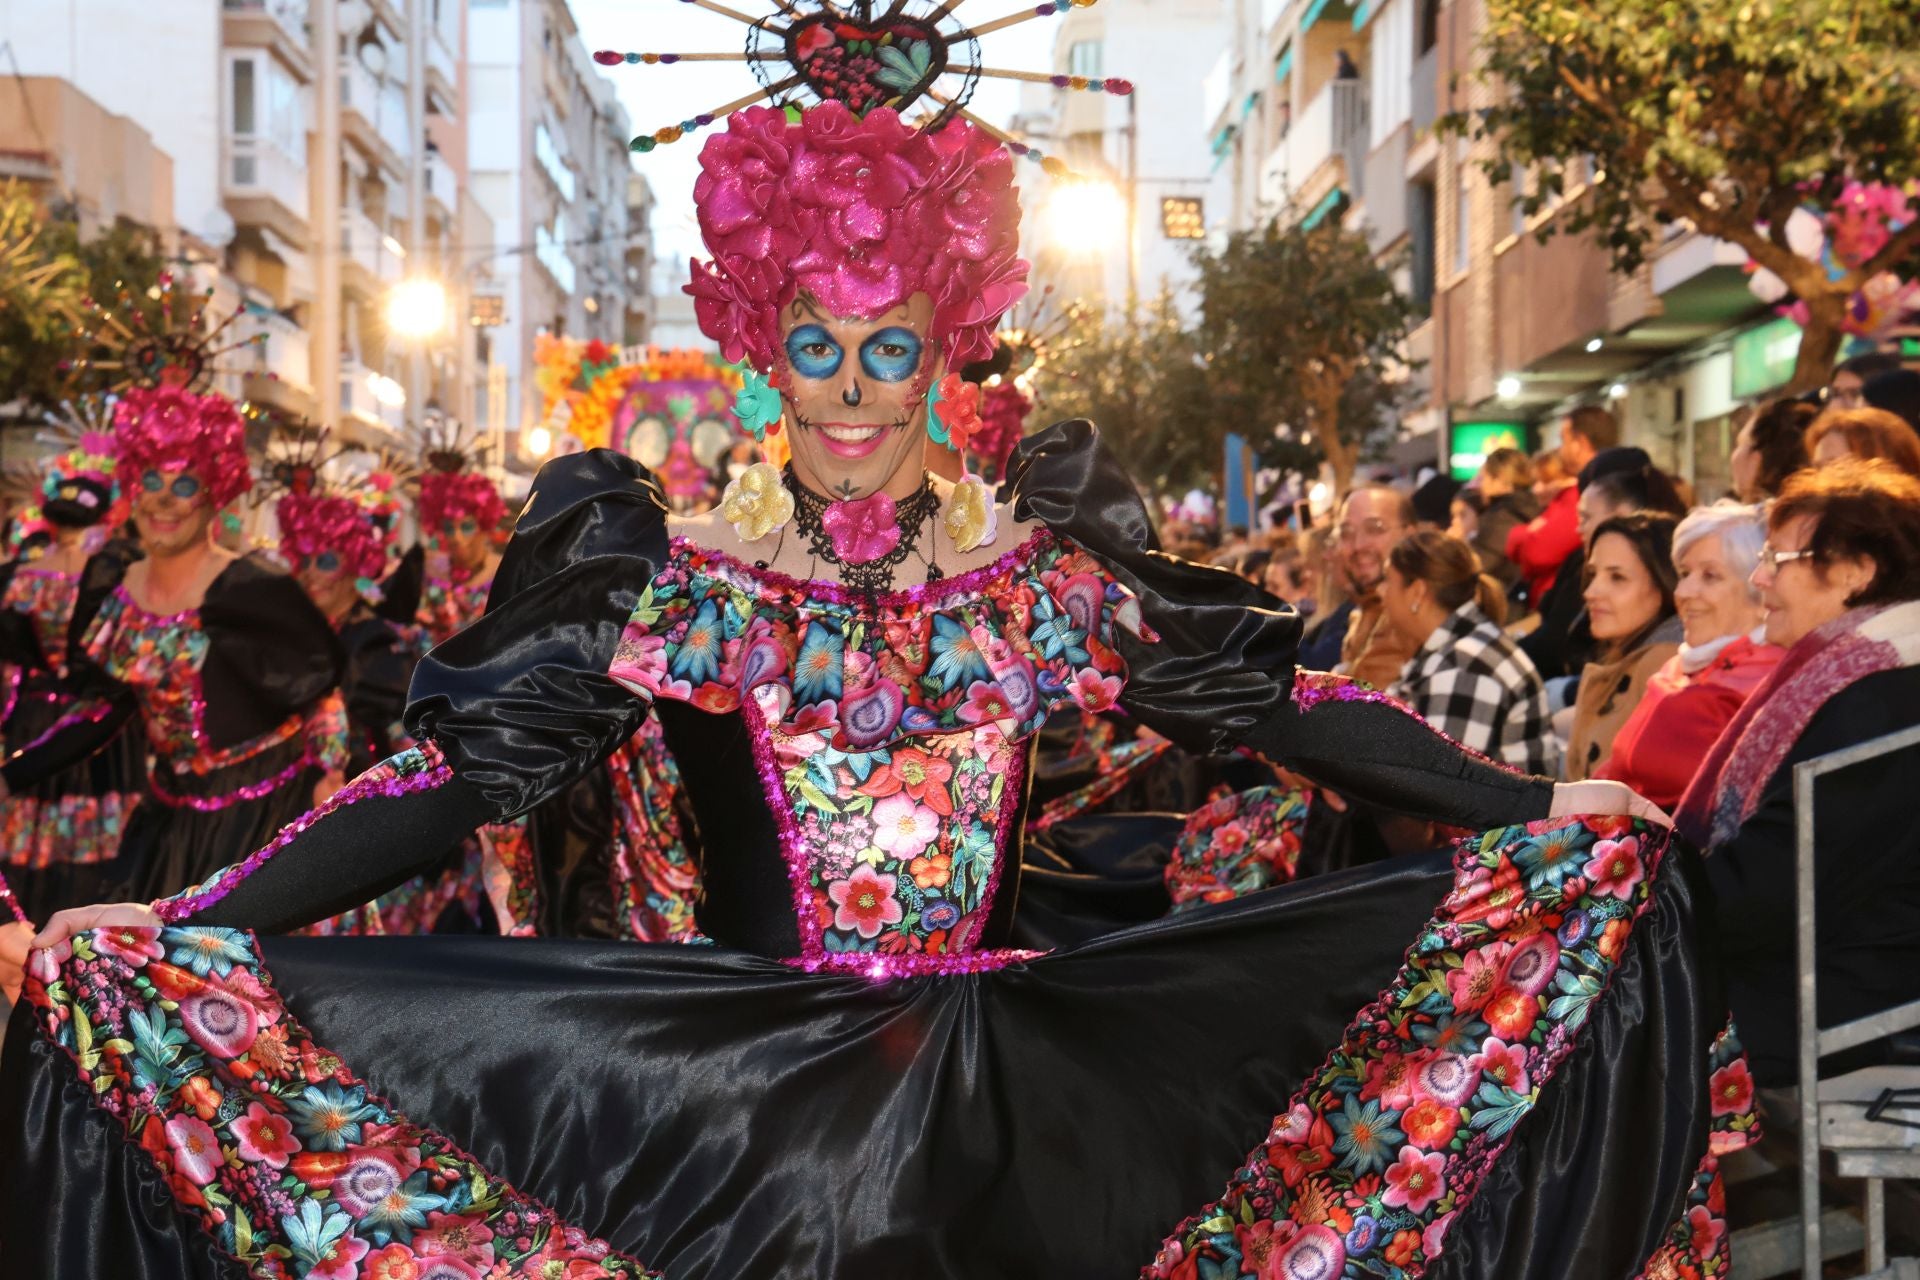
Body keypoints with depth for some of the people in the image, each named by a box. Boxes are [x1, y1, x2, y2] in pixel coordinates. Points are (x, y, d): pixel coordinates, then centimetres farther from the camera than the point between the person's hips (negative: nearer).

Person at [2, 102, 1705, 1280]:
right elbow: (467, 772, -9)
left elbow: (1267, 703, 2)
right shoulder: (683, 584, -4)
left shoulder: (1039, 573, 1)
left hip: (998, 1115, 2)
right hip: (746, 1117, -1)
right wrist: (188, 924, -18)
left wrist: (1537, 808, 0)